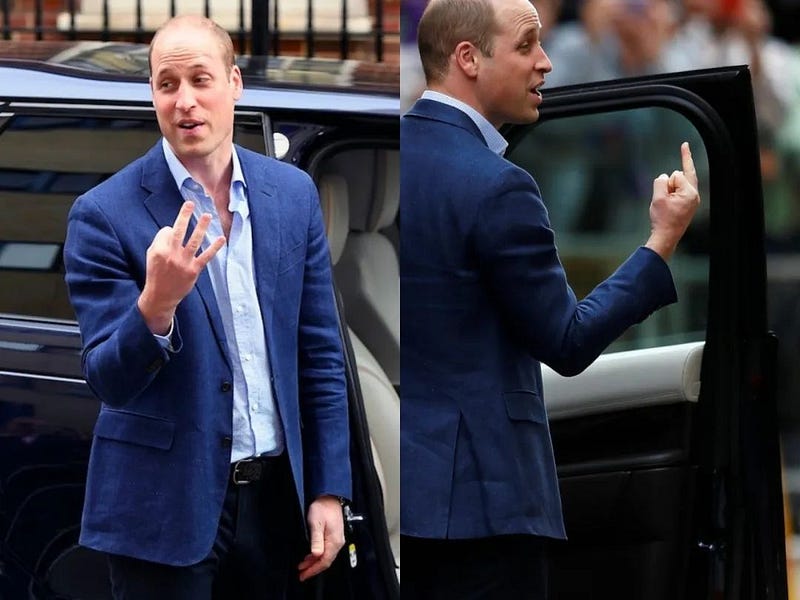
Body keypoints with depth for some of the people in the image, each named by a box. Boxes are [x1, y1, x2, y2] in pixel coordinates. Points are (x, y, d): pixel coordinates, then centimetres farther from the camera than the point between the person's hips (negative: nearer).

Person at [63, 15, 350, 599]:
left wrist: (327, 491, 5)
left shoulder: (292, 193, 4)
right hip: (166, 507, -4)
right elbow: (110, 381, -12)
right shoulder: (106, 215, -9)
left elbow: (320, 354, 8)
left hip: (273, 497, 4)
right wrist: (157, 304, -31)